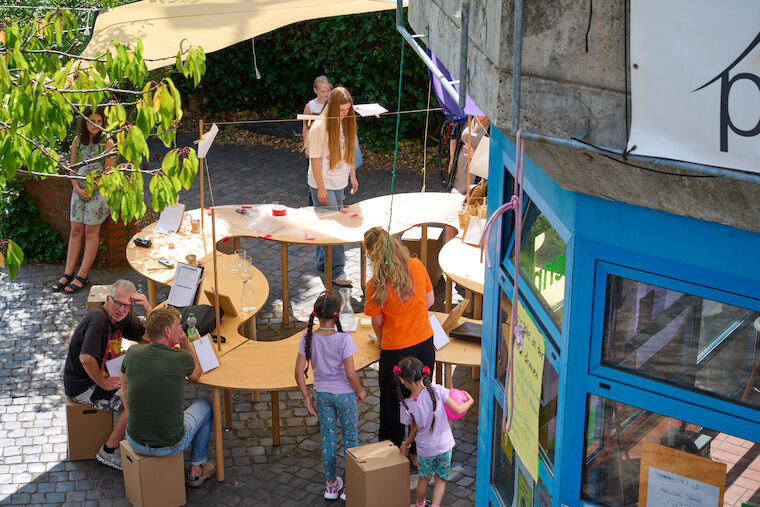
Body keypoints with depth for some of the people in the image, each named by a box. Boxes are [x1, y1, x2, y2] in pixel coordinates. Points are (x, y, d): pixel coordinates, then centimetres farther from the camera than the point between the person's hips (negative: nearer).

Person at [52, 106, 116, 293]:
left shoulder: (107, 143, -6)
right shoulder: (78, 141, 7)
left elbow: (108, 173, -8)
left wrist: (90, 190, -13)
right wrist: (78, 189, -5)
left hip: (98, 190, -4)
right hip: (79, 189, 4)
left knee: (91, 231, -3)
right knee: (75, 230, 1)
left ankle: (82, 276, -2)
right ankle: (68, 273, 4)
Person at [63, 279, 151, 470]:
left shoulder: (123, 316, 0)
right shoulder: (97, 319, -27)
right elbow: (86, 358, -38)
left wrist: (147, 306, -12)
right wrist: (103, 383, -25)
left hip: (104, 375, 9)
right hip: (82, 387, -9)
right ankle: (108, 451, -5)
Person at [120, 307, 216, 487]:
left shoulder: (133, 354, -7)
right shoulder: (182, 358, -16)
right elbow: (196, 374, 10)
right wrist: (184, 342, 5)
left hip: (135, 442, 4)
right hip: (171, 446, -3)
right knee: (205, 404, 25)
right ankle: (196, 469, 34)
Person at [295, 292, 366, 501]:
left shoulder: (308, 339, -11)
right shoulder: (343, 339, -22)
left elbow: (299, 373, -7)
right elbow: (351, 374, -20)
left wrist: (307, 397, 6)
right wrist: (360, 391, -1)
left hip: (322, 395, 3)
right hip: (344, 394, -3)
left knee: (328, 440, 17)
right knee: (350, 439, 14)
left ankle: (330, 484, 29)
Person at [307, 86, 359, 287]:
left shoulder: (346, 122, 3)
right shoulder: (319, 127, -18)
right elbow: (315, 159, -16)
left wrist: (353, 176, 16)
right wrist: (321, 188, -17)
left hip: (339, 183, 7)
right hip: (324, 185, -7)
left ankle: (323, 263, 29)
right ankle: (336, 271, -2)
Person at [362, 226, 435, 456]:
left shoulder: (375, 286, -21)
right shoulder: (417, 267, -10)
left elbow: (377, 322, -8)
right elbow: (429, 300, 3)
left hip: (395, 349, -4)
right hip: (425, 342, 4)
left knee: (391, 402, 16)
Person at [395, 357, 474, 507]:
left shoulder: (406, 405, -18)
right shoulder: (436, 390, -22)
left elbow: (415, 431, -5)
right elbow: (457, 410, -17)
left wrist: (406, 444, 16)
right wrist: (469, 401, 4)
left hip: (425, 449, 1)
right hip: (445, 445, -1)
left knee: (424, 478, 25)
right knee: (441, 479, 19)